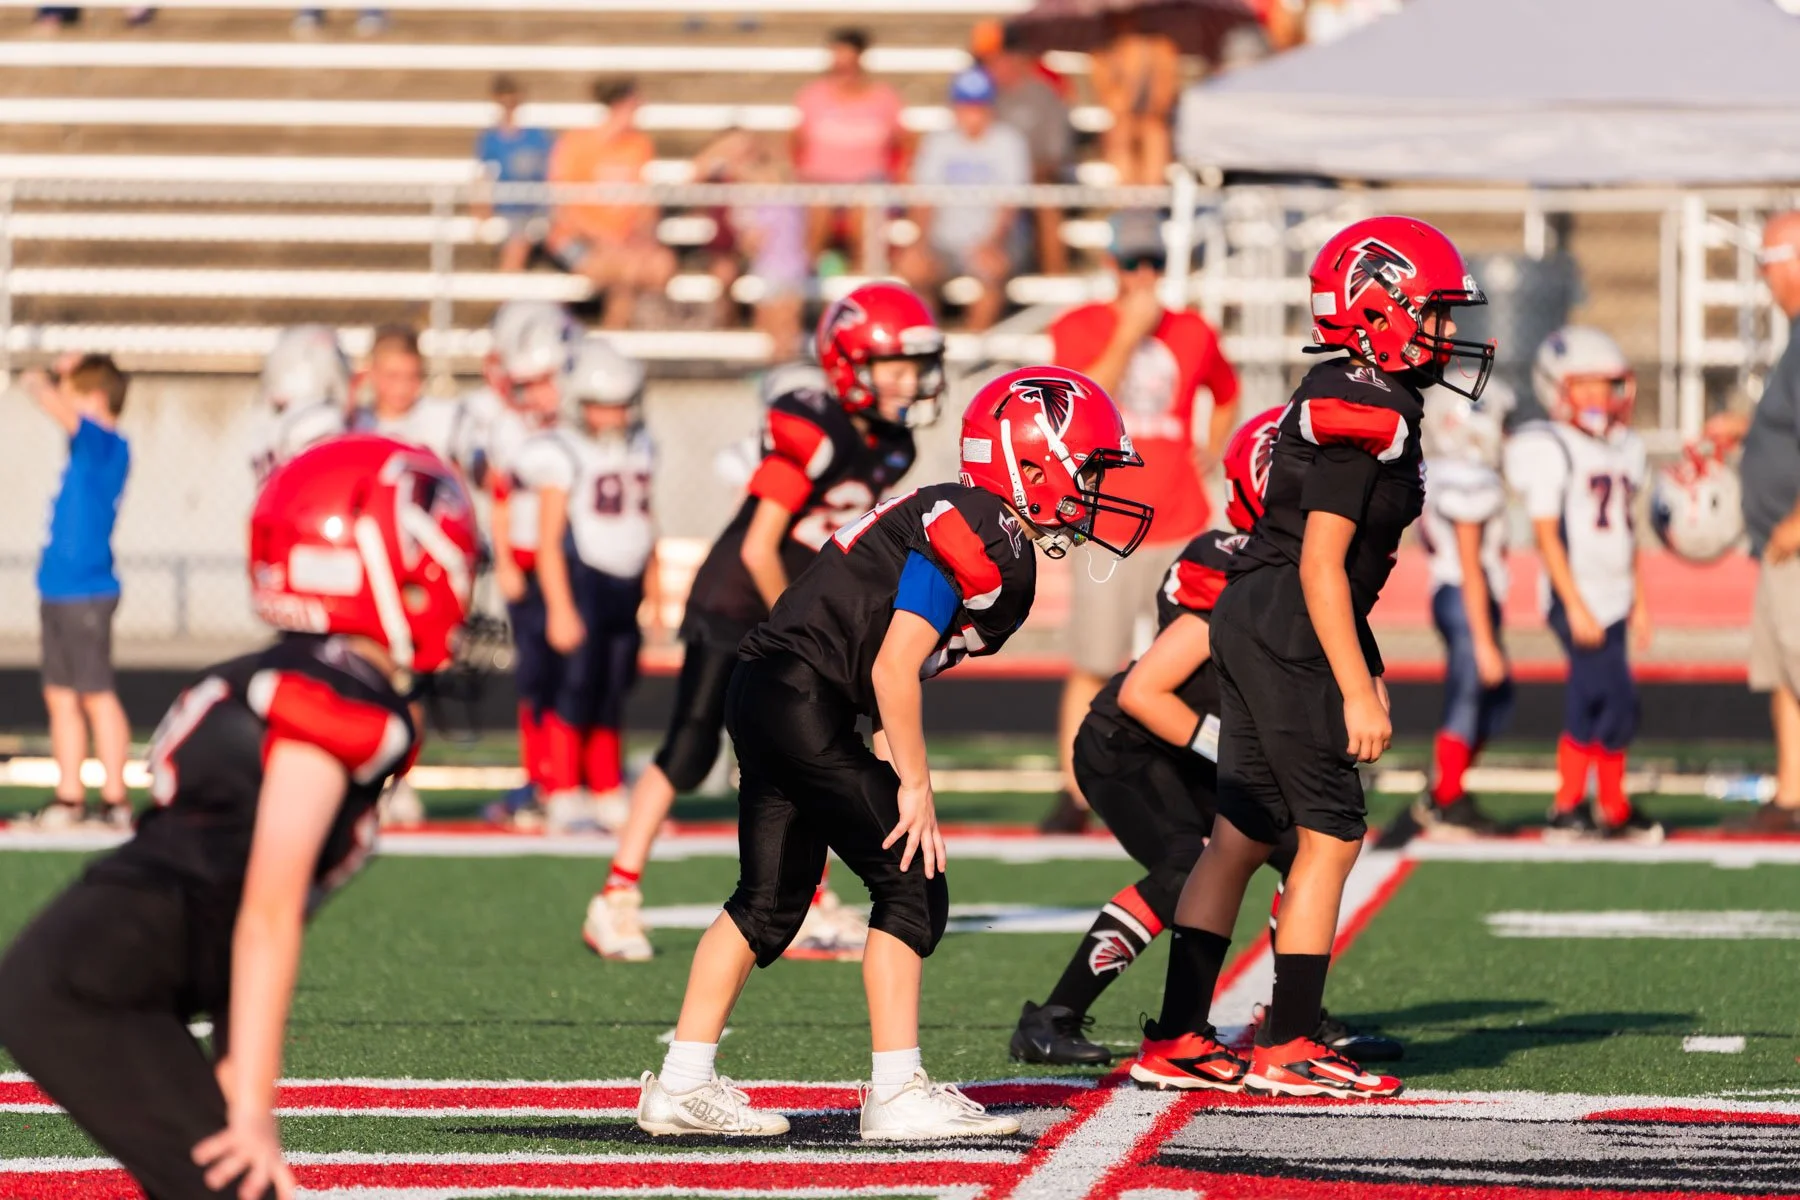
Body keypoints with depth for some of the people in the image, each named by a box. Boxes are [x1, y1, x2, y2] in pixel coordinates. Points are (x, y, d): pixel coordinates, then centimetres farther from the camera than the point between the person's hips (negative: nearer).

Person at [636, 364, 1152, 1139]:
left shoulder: (993, 544, 15)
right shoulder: (977, 540, -15)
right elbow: (893, 673, -18)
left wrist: (894, 768, 13)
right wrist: (915, 786, -11)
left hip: (764, 698, 10)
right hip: (803, 703, -10)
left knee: (771, 901, 14)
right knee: (912, 887, -5)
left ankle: (682, 1085, 16)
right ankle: (897, 1094, -4)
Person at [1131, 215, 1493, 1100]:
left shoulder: (1337, 400, 14)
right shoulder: (1364, 416, -17)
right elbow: (1321, 565, -20)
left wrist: (1365, 671, 25)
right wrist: (1356, 691, -20)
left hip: (1250, 625, 10)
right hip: (1286, 634, -10)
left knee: (1242, 836, 11)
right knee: (1331, 836, -4)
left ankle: (1176, 1037, 12)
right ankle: (1286, 1049, -2)